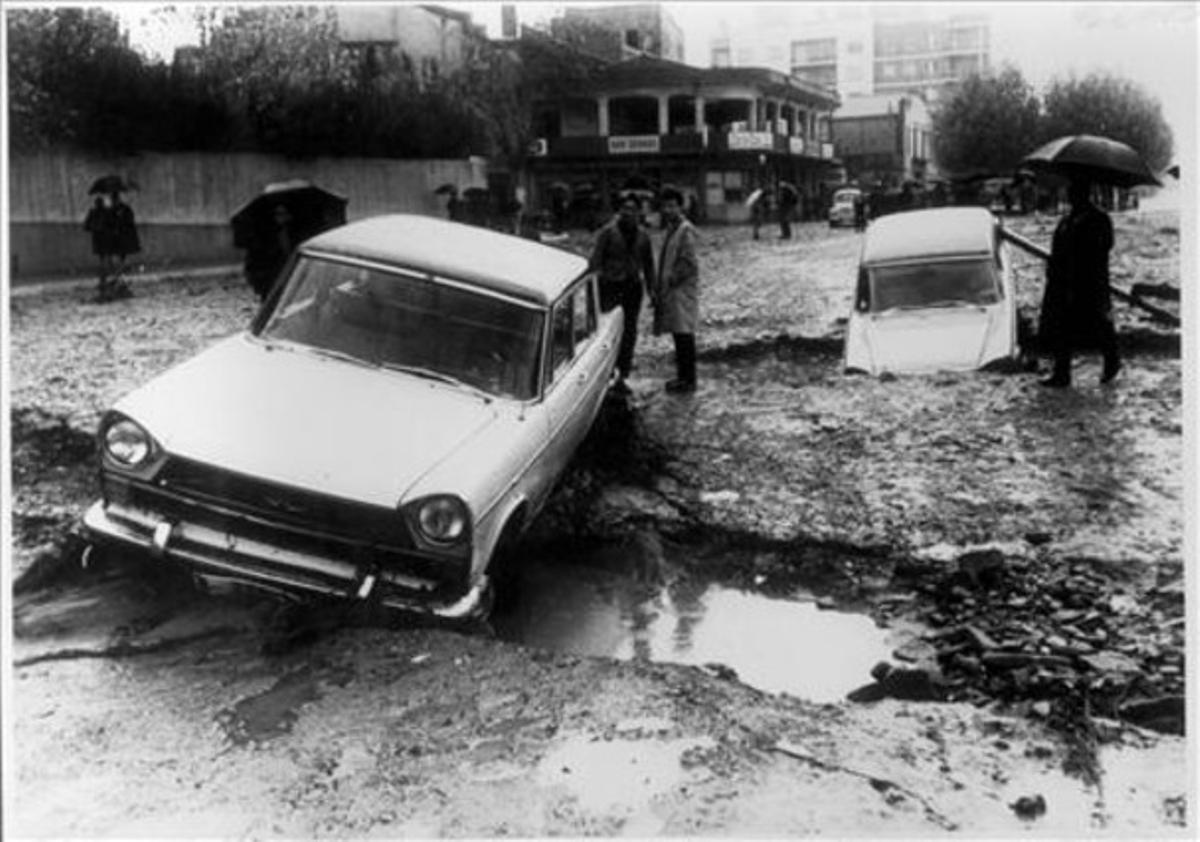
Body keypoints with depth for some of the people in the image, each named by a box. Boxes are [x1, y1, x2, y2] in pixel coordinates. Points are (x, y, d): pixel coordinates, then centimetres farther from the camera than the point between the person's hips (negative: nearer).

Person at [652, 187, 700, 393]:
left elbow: (688, 264, -17)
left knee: (684, 334, -5)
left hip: (683, 289, -9)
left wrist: (670, 281, -15)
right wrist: (660, 286, 14)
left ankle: (688, 380, -1)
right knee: (678, 334, 13)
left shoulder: (686, 230, -13)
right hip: (671, 291, 9)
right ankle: (682, 376, 20)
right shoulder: (671, 229, 15)